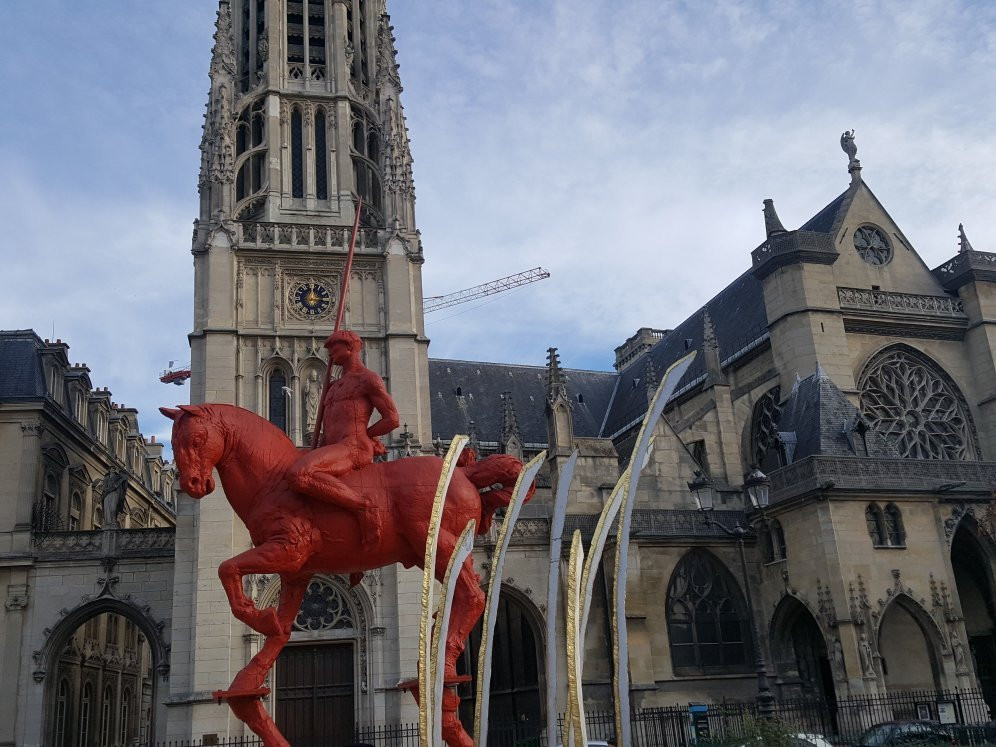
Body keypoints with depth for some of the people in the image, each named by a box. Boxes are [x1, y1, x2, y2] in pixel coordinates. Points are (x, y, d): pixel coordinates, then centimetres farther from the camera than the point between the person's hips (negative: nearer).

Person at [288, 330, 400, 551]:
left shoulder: (368, 379, 2)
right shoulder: (334, 386, 29)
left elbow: (392, 419, -5)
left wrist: (359, 435, -1)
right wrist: (316, 451, 11)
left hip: (353, 448, -10)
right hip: (332, 448, 10)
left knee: (299, 475, -35)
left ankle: (364, 508, -30)